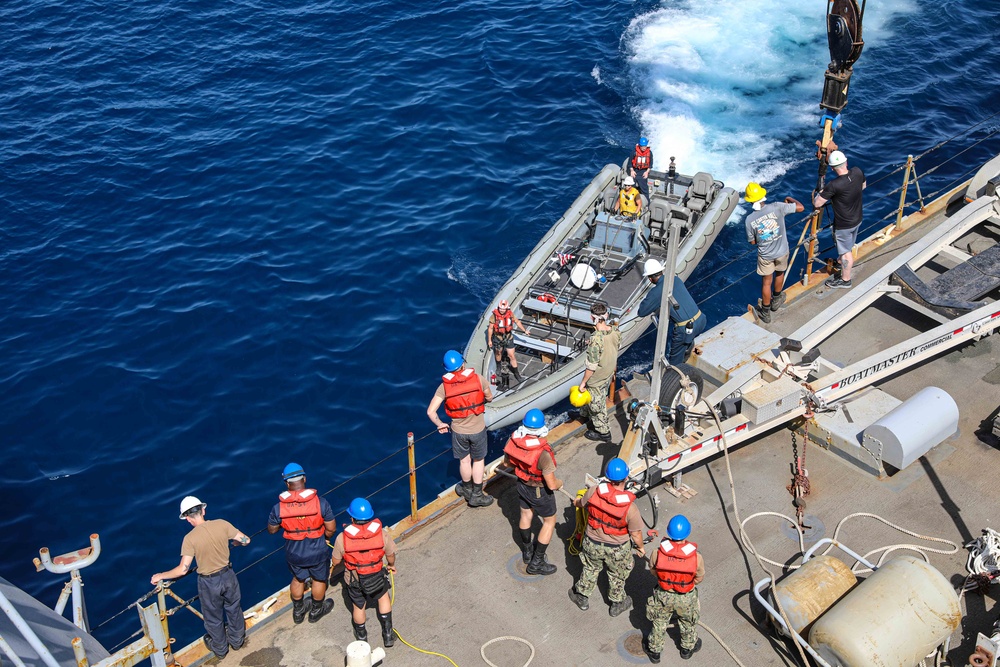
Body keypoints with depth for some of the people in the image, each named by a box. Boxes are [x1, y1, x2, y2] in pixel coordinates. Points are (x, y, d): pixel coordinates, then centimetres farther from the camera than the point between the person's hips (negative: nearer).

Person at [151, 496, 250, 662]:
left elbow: (183, 570, -22)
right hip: (228, 575, 3)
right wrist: (234, 541, 15)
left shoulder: (190, 539, -23)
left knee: (213, 618, 22)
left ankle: (220, 649, 44)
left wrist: (160, 576, -8)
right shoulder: (222, 524, -16)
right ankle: (237, 641, 49)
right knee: (233, 609, 27)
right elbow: (245, 540, -8)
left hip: (209, 582, -3)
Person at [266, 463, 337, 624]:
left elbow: (271, 530, -2)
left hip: (293, 554, 2)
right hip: (317, 552, -2)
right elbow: (331, 528, -14)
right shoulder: (320, 502, -23)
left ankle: (298, 612, 49)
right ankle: (316, 611, 47)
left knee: (298, 579, 29)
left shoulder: (279, 507, -19)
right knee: (319, 579, 26)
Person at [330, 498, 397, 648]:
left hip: (354, 580, 0)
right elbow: (391, 555, -4)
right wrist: (391, 565, 20)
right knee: (383, 597, 30)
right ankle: (388, 635, 36)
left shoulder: (342, 538, -25)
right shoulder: (382, 534, -21)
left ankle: (361, 637, 49)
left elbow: (336, 561, -9)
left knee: (358, 607, 25)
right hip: (376, 577, 0)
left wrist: (333, 565, 17)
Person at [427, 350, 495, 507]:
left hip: (458, 430, 1)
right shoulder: (478, 379, -16)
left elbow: (430, 411, -17)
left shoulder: (444, 386, -15)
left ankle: (468, 489, 43)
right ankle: (477, 495, 26)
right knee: (478, 460, 18)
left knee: (464, 461, 22)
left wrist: (440, 424, 0)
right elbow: (489, 398, 1)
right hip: (478, 429, -1)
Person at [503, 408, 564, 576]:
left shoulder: (514, 439, -22)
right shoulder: (542, 453, -39)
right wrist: (559, 484, -7)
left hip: (522, 485, 6)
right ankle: (536, 563, 26)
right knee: (549, 521, 18)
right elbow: (552, 485, -30)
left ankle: (527, 551, 51)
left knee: (526, 515, 28)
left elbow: (507, 461, -1)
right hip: (540, 491, -6)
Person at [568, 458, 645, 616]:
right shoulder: (630, 507, -32)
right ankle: (617, 603, 49)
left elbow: (581, 503, -1)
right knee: (617, 575, 26)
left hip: (592, 544, 2)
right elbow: (636, 534, -18)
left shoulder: (594, 492, -25)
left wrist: (577, 502, 24)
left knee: (590, 569, 30)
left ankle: (582, 597, 50)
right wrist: (640, 547, 4)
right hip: (617, 550, -2)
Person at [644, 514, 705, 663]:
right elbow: (699, 578, -12)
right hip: (686, 599, 0)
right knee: (688, 623, 31)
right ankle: (688, 648, 56)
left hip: (663, 596, 0)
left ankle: (654, 650, 49)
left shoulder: (658, 553, -31)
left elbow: (653, 570, -9)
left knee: (659, 623, 28)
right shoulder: (696, 556, -32)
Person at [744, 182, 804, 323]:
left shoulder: (749, 220, -20)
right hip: (781, 252, 1)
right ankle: (776, 300, 52)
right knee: (780, 273, 29)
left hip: (765, 256, -1)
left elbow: (752, 242, -7)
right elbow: (801, 208, -17)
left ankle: (765, 312, 32)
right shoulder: (777, 208, -24)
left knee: (766, 282, 18)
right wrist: (790, 199, 3)